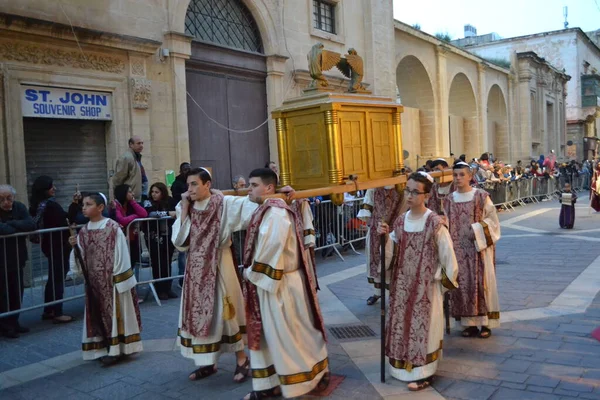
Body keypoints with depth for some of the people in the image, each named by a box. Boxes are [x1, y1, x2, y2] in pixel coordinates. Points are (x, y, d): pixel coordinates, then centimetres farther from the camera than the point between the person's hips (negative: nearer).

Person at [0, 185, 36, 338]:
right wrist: (19, 227, -17)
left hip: (17, 259, 4)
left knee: (17, 292, 12)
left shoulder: (19, 207, 0)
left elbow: (31, 225, -13)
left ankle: (14, 322, 25)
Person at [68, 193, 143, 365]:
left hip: (112, 280, -6)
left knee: (114, 313, 1)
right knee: (98, 314, 11)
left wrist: (120, 279, -14)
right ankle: (104, 348, 20)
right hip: (94, 281, 6)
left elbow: (120, 255, -12)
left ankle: (116, 349, 8)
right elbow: (81, 259, 9)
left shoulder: (113, 228, -13)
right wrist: (75, 247, -10)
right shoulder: (84, 231, 5)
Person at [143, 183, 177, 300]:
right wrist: (168, 213, -23)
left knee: (167, 263, 8)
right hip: (154, 238, -3)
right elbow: (150, 214, -23)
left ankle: (168, 288, 17)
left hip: (168, 237, 3)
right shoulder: (148, 203, -5)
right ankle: (160, 290, 9)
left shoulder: (170, 201, 5)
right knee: (157, 264, -1)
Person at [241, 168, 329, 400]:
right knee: (270, 335, 14)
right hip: (268, 282, 9)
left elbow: (271, 249, -24)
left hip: (279, 284, -9)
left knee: (289, 334, 4)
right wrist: (253, 272, 8)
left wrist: (252, 273, -12)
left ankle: (317, 374, 22)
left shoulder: (275, 213, -20)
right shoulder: (266, 210, 9)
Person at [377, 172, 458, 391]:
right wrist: (385, 236, -9)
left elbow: (447, 255, -9)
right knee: (403, 324, 13)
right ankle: (404, 366, 30)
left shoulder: (435, 223, -16)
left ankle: (424, 373, 16)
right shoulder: (400, 221, 1)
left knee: (423, 326, 3)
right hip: (403, 283, 6)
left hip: (427, 285, -5)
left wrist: (445, 280, -2)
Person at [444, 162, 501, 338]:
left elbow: (493, 220, -2)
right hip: (459, 250, 3)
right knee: (463, 284, 3)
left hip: (479, 248, -3)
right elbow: (447, 224, 11)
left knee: (481, 283, -1)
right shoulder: (449, 200, 7)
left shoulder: (481, 196, -3)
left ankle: (485, 323, 9)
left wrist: (476, 230, -15)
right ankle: (470, 323, 13)